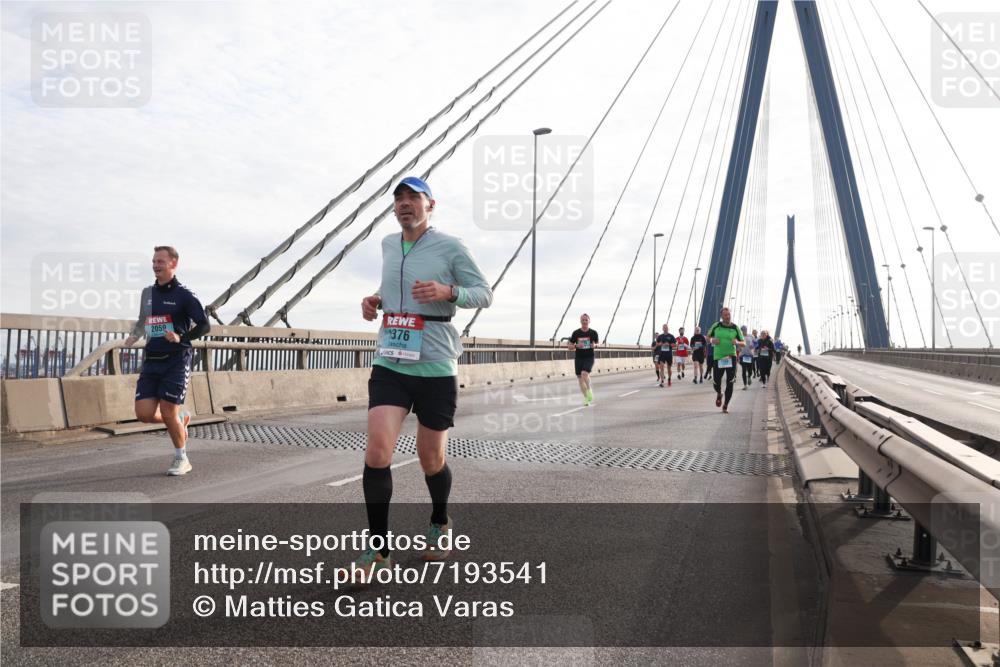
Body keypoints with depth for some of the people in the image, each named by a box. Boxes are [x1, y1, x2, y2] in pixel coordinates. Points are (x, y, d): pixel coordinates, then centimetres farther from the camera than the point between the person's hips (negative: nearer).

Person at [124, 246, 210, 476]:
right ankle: (181, 418, 26)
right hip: (151, 361, 6)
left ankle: (182, 459, 16)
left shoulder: (184, 295, -4)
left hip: (176, 360, -6)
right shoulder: (147, 293, 14)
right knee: (144, 413, -4)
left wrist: (182, 338, -21)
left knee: (168, 413, -6)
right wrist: (133, 337, 8)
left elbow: (205, 325, -7)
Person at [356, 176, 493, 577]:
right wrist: (376, 300, 8)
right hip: (389, 365, 3)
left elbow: (485, 294, -2)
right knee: (377, 449, -14)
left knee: (431, 458, 7)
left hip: (435, 367, -3)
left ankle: (440, 524, 37)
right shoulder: (388, 245, 12)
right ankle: (378, 550, -3)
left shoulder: (450, 247, -3)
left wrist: (448, 292, -20)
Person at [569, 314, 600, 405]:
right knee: (580, 378, 3)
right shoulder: (576, 333, 0)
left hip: (589, 357, -2)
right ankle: (586, 398, 18)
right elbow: (570, 346, 6)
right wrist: (576, 346, -15)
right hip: (578, 357, 2)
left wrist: (594, 345, -10)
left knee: (584, 373, -25)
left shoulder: (593, 333, -1)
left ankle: (589, 390, 1)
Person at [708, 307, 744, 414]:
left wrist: (737, 342, -17)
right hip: (718, 358, 1)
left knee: (730, 383, -6)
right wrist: (712, 340, -9)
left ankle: (725, 405, 9)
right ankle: (719, 394, 39)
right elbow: (708, 337, 14)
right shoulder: (716, 326, 1)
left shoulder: (735, 328, 0)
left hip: (731, 357, -1)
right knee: (716, 383, 2)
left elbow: (743, 344, 5)